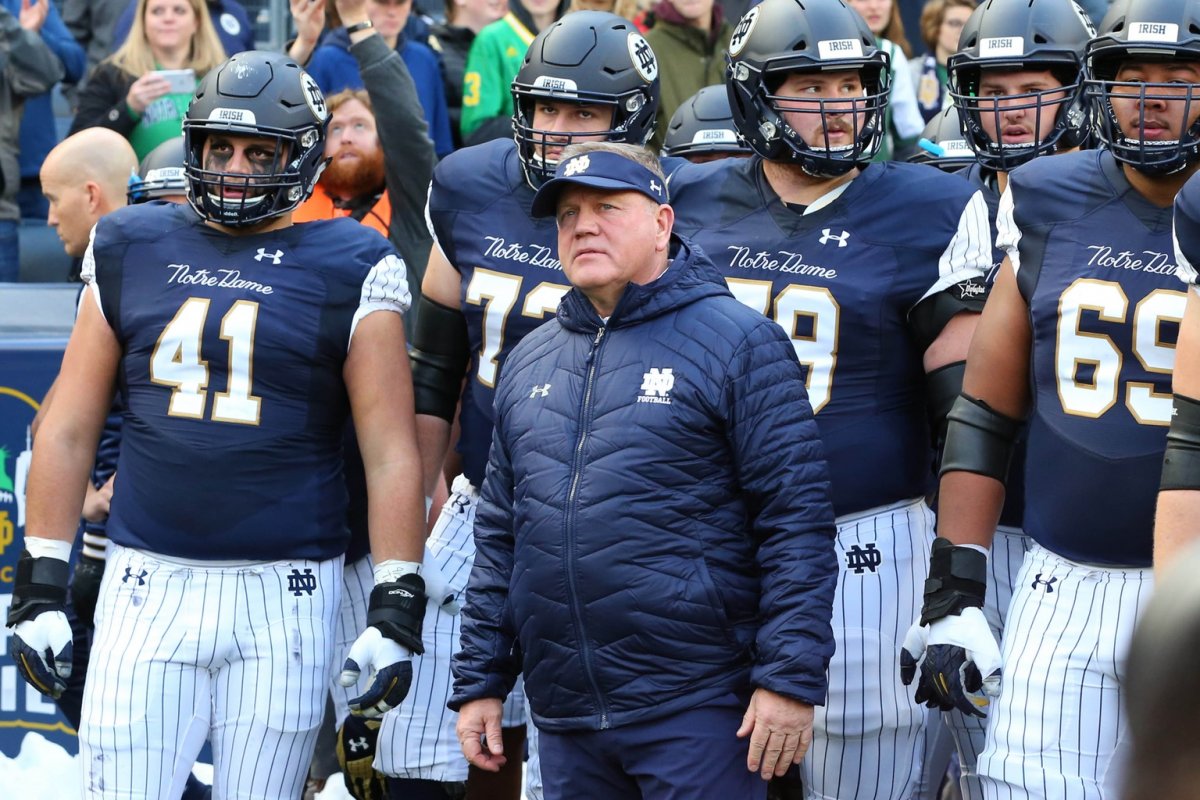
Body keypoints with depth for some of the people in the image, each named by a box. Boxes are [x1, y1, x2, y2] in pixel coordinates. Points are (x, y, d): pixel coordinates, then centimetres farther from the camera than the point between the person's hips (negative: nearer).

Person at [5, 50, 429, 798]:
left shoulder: (346, 272, 0)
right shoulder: (132, 252, 8)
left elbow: (391, 454, -2)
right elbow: (69, 430, 10)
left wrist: (396, 611, -7)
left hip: (284, 595, -2)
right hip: (149, 587, 2)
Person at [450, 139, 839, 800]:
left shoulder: (734, 342, -4)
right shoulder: (529, 362, 15)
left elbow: (795, 517, -9)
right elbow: (499, 533, 20)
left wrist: (790, 678, -15)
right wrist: (479, 682, 15)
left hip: (696, 713, -6)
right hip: (565, 722, 6)